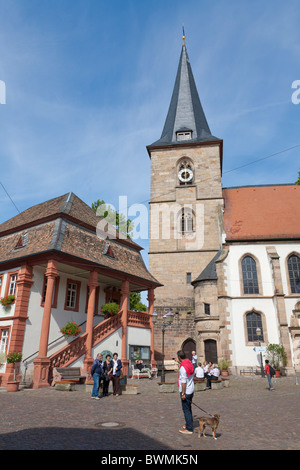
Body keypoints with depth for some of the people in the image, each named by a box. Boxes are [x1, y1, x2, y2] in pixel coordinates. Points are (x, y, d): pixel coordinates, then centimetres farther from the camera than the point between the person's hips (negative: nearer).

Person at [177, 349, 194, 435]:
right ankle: (189, 424, 33)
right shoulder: (189, 363, 5)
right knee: (188, 409, 21)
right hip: (191, 390, 9)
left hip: (185, 391, -9)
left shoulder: (183, 367, -23)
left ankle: (189, 429, 8)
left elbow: (184, 381, -23)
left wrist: (183, 393, -19)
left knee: (186, 410, 1)